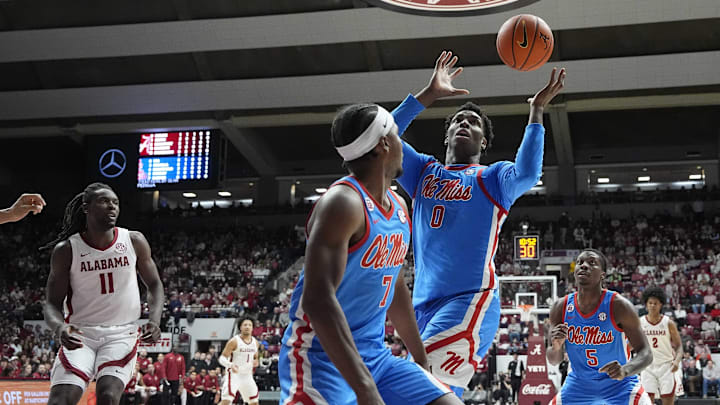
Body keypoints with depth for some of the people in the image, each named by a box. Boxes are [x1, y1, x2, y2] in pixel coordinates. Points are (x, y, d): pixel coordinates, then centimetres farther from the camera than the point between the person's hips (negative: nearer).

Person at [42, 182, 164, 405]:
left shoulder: (134, 242, -1)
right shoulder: (66, 250, -4)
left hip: (122, 334, 0)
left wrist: (155, 321, -10)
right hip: (80, 335, 0)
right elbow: (52, 303, -1)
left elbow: (154, 285, 9)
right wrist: (59, 328, -25)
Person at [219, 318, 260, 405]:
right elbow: (222, 358, -14)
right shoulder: (234, 341, -12)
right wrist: (230, 365, -35)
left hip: (247, 375, 6)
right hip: (234, 374, -6)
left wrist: (256, 362, -4)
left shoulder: (255, 342, 6)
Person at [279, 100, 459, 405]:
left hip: (375, 356, 9)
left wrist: (421, 359, 26)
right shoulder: (343, 203, -19)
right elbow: (318, 299, -30)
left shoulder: (398, 206, 11)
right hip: (323, 357, -9)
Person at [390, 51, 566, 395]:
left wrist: (536, 112, -13)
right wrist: (428, 94, 3)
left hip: (471, 300, -5)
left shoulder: (493, 178, 7)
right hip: (424, 303, 6)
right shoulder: (424, 172, 19)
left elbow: (527, 174, -17)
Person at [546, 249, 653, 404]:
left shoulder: (618, 305, -19)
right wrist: (556, 347, -25)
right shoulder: (560, 307, -9)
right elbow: (553, 360, -1)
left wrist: (625, 370, -39)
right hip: (578, 385, 3)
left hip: (619, 386, -3)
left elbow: (646, 353, -18)